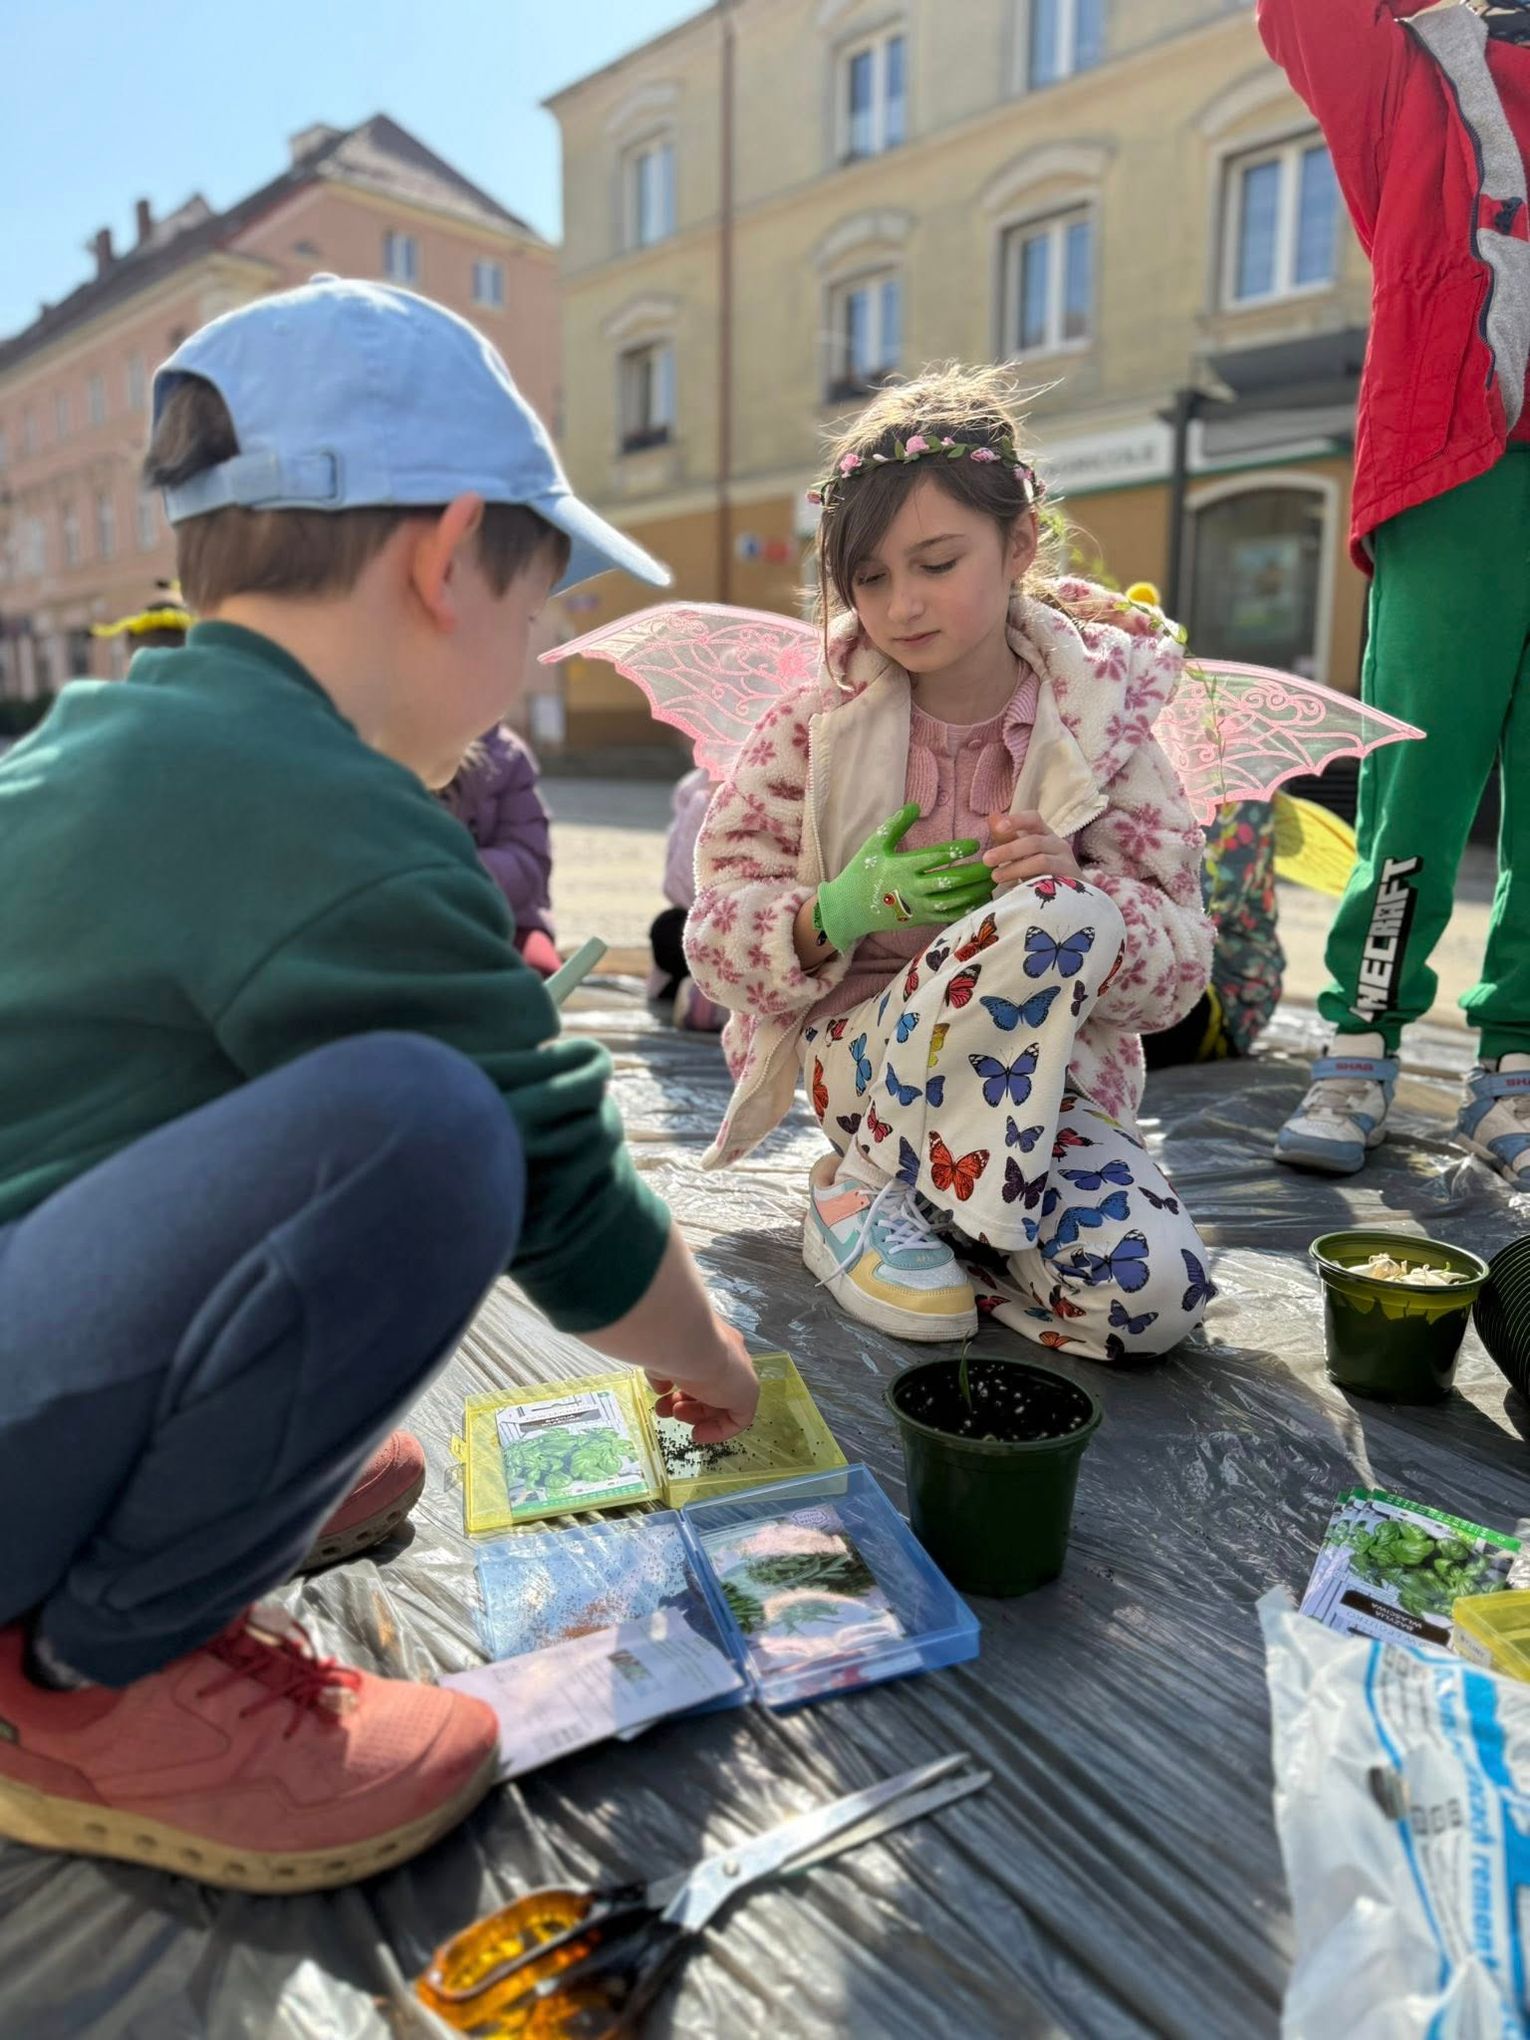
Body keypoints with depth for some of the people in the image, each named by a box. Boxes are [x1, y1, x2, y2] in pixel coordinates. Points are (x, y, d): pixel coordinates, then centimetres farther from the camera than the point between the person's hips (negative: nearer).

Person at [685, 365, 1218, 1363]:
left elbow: (1181, 962, -4)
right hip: (858, 1048, -2)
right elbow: (716, 930, -3)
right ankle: (868, 1191, -13)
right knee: (1056, 919, -32)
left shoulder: (1098, 722, -3)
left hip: (1044, 1080, 3)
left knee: (1155, 1294, -24)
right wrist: (841, 912, -23)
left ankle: (907, 1189, 3)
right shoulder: (813, 728, -3)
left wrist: (1087, 894, -26)